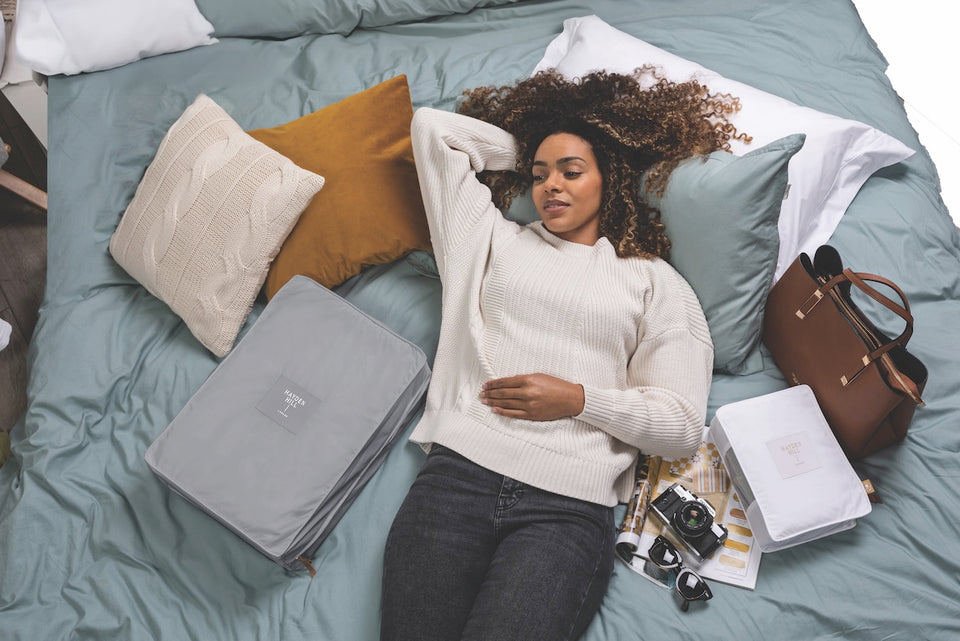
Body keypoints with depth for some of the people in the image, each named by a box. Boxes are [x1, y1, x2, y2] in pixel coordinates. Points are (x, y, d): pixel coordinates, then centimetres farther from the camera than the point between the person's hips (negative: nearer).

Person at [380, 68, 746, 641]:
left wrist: (576, 399, -5)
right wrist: (527, 150, 28)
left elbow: (682, 426, 6)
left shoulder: (653, 282, 14)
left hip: (569, 503, -1)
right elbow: (432, 127, 24)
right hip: (459, 470, 2)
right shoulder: (496, 240, 21)